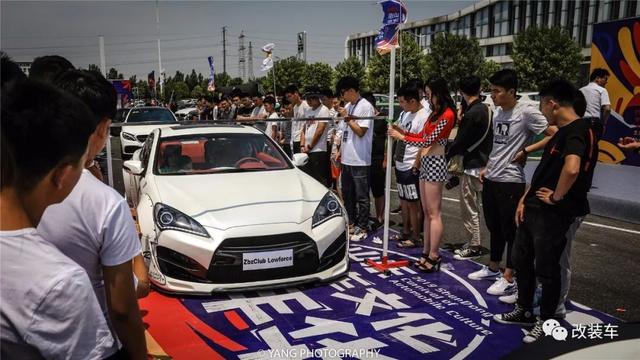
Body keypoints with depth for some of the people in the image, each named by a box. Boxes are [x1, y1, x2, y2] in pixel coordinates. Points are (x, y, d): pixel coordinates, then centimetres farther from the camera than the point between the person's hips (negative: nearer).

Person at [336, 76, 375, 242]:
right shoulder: (348, 106, 13)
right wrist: (340, 151, 16)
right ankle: (352, 223, 28)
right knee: (347, 194, 16)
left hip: (360, 160, -8)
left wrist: (346, 117, -13)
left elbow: (361, 132, -17)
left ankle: (362, 229, 10)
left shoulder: (366, 107, -12)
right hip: (346, 158, 9)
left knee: (361, 196, 1)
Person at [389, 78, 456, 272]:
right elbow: (422, 135, 18)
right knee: (426, 212, 11)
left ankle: (434, 257, -2)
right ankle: (426, 252, 18)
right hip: (425, 162, 10)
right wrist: (404, 132, 4)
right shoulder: (434, 113, 18)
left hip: (435, 162, -10)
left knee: (434, 213, -7)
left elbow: (428, 140, -15)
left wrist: (402, 137, -9)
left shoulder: (447, 114, -12)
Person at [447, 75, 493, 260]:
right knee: (475, 207, 17)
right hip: (484, 164, 9)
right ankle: (473, 243, 27)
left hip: (472, 167, -9)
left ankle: (473, 246, 8)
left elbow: (460, 142, -14)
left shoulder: (471, 114, -18)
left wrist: (446, 156, 0)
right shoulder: (487, 110, 8)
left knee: (469, 208, 0)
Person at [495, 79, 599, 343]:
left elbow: (571, 169, -37)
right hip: (534, 209, 10)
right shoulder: (561, 132, 14)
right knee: (522, 259, 18)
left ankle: (546, 321, 21)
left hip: (554, 214, -10)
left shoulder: (578, 131, -18)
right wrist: (525, 199, 14)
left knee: (546, 269, 3)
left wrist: (556, 197, -21)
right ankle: (524, 311, 34)